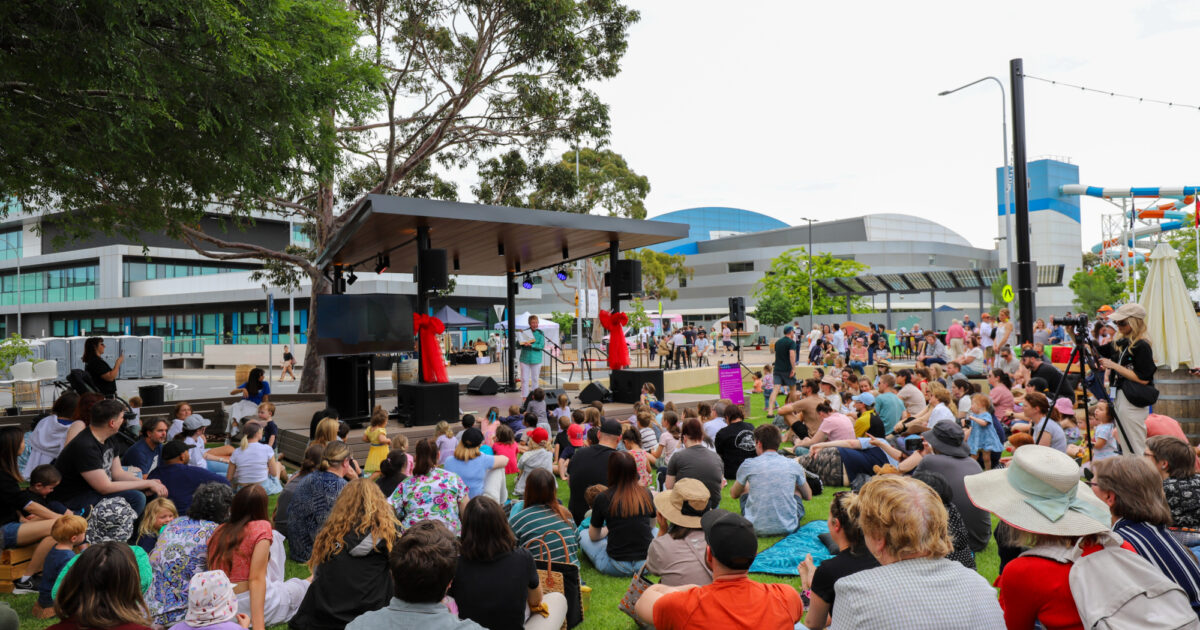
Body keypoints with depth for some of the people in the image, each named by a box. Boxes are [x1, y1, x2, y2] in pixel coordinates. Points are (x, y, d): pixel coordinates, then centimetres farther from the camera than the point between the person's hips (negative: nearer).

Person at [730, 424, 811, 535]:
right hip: (788, 528, 1)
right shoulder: (793, 465, 0)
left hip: (757, 529, -1)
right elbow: (808, 496, 18)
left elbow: (733, 494, 15)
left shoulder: (748, 465, -3)